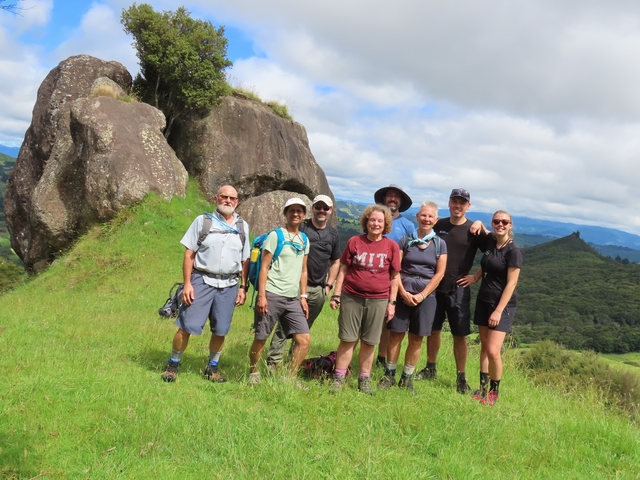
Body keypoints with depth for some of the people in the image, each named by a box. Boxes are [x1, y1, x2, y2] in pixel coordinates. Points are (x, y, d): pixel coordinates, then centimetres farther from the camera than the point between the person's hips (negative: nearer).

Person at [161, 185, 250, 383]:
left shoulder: (243, 227, 10)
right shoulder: (203, 221, 1)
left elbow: (245, 261, 13)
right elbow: (189, 254, -1)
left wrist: (243, 287, 7)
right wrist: (187, 283, -8)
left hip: (228, 285, 3)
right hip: (202, 280, -3)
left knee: (220, 330, 7)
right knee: (187, 326, -4)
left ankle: (212, 367, 24)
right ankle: (173, 364, 13)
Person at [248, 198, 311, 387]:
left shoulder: (304, 240, 14)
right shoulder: (276, 235, -3)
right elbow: (264, 267, -7)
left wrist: (303, 296, 11)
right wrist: (261, 295, -13)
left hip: (293, 298, 5)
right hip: (272, 295, -5)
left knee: (304, 339, -2)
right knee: (261, 338, 3)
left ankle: (290, 377, 11)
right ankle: (253, 373, 24)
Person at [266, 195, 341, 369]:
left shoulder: (332, 234, 11)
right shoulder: (301, 228, -4)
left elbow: (335, 262, 19)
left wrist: (328, 285, 11)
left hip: (318, 289, 4)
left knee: (304, 328, 11)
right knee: (285, 325, -8)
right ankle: (273, 362, -4)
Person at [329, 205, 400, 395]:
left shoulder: (392, 246, 1)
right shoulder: (354, 242, 0)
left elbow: (394, 276, 5)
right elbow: (343, 270, 4)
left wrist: (392, 302, 1)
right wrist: (336, 295, 0)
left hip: (378, 301, 0)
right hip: (351, 298, 0)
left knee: (369, 342, 8)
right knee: (348, 340, 4)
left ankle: (364, 380, 22)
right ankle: (338, 378, 14)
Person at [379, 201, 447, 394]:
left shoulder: (440, 244, 4)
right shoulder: (406, 240, 3)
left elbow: (439, 273, -2)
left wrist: (422, 295, -9)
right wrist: (403, 292, -12)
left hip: (426, 295, 0)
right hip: (403, 292, 0)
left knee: (416, 338, 5)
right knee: (396, 334, 1)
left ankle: (407, 378, 16)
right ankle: (389, 374, 13)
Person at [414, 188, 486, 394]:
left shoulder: (474, 230, -5)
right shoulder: (438, 225, 4)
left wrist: (482, 227, -21)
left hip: (458, 290, -3)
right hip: (434, 286, 3)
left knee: (460, 335, 2)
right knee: (433, 329, 14)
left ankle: (461, 377, 13)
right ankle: (430, 369, 30)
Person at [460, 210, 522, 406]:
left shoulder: (513, 251, -14)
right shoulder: (489, 242, 4)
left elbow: (511, 283, -16)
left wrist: (498, 310, -18)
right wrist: (476, 276, 5)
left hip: (503, 305, -6)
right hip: (483, 301, 6)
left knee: (493, 350, -10)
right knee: (484, 346, 11)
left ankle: (494, 391, 9)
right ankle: (483, 387, 21)